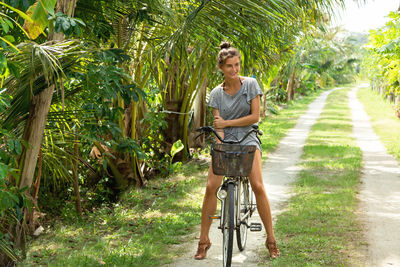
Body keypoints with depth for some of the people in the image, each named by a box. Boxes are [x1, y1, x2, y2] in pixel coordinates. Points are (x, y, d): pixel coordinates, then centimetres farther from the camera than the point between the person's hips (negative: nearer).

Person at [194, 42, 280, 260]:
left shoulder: (250, 84, -4)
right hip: (225, 141, 2)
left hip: (247, 139, -2)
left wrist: (227, 123, -12)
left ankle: (270, 238, -4)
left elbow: (255, 117, -9)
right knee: (211, 187, -11)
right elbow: (218, 125, -2)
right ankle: (203, 240, 2)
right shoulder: (216, 93, 1)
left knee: (258, 186, -16)